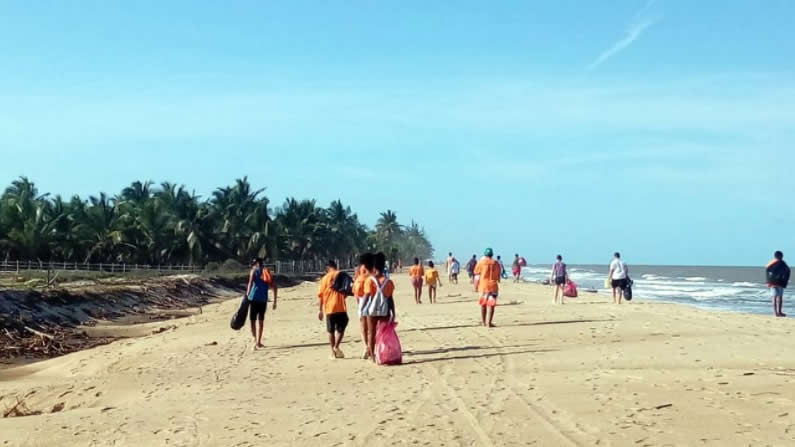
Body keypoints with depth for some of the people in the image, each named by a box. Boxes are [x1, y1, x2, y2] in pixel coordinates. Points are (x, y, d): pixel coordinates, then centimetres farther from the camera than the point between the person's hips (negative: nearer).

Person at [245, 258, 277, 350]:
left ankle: (255, 340, -14)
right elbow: (274, 288, 11)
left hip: (254, 298, -4)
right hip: (263, 300, 4)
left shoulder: (254, 271, 4)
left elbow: (250, 283, -13)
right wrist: (275, 302, 14)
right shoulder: (267, 273, 17)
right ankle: (259, 342, 22)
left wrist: (247, 296, -17)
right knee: (261, 321, 16)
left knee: (253, 320, 2)